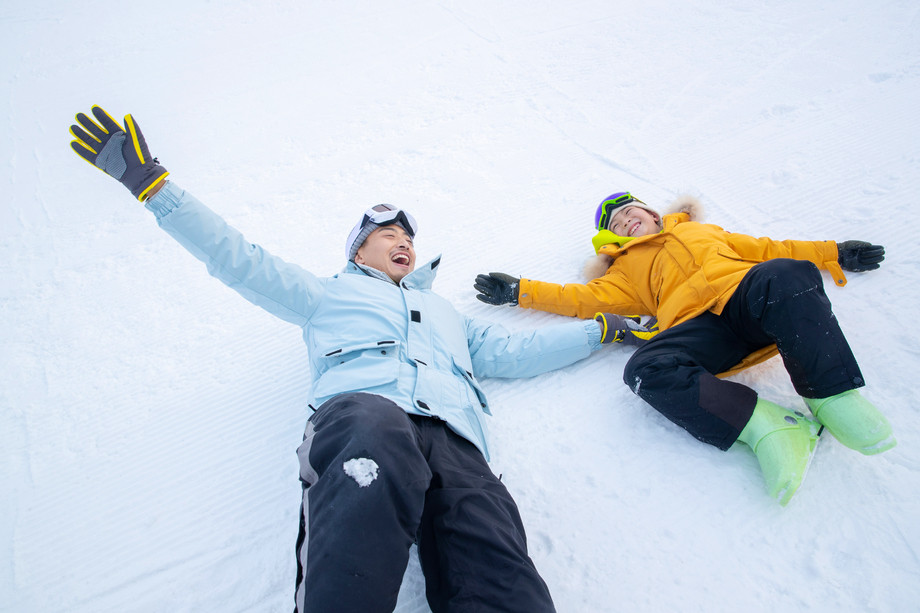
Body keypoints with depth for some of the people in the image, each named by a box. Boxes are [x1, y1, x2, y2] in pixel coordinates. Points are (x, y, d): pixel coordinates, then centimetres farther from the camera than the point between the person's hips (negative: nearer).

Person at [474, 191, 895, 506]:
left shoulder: (699, 231, 37)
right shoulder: (628, 270, 31)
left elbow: (763, 249, 36)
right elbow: (587, 298, 19)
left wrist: (834, 254, 31)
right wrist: (519, 292, 13)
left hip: (748, 294, 1)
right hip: (698, 324, -1)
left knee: (784, 275, -34)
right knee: (646, 370, -32)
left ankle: (832, 397, -30)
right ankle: (763, 425, -34)